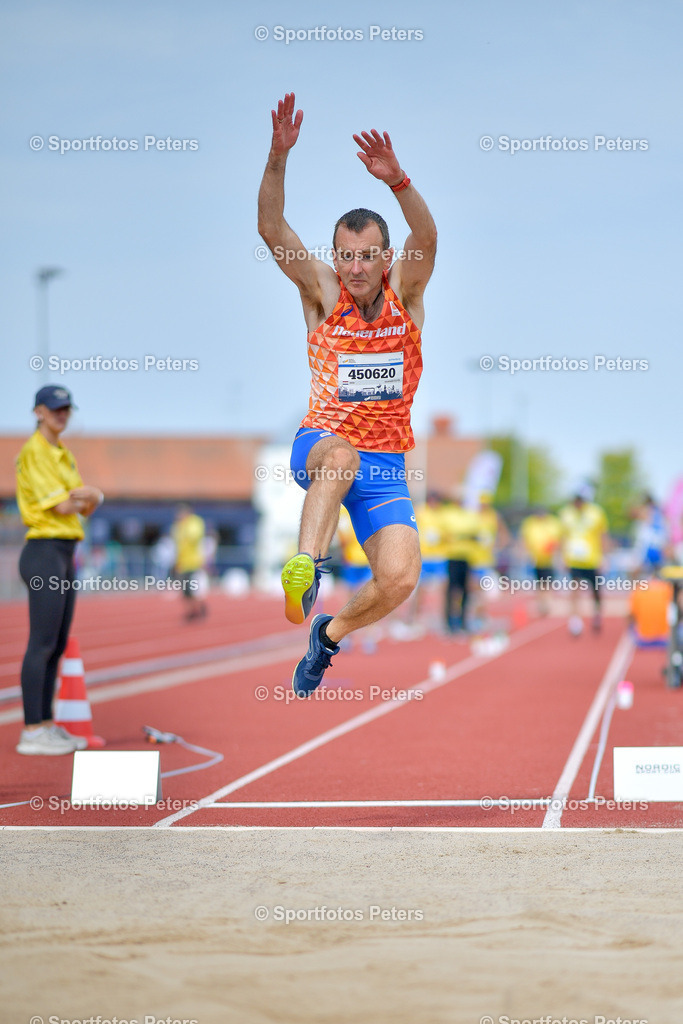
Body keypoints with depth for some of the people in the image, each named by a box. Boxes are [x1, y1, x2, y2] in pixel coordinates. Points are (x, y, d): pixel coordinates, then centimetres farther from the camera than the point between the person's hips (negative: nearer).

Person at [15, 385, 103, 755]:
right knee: (42, 644, -10)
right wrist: (84, 494, 3)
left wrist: (82, 495, -8)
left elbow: (88, 506, 15)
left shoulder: (64, 455, 19)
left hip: (65, 556, 9)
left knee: (57, 645, 10)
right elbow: (62, 506, -16)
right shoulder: (33, 452, -9)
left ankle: (46, 725, 15)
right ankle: (32, 732, -10)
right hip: (45, 552, -9)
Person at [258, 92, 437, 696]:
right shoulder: (322, 294, -1)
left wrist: (396, 180, -39)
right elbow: (272, 229, -14)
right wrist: (278, 159, -30)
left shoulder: (405, 295, 1)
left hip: (386, 464, 2)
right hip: (320, 443, -2)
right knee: (342, 456, -39)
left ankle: (330, 633, 13)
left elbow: (426, 239, -20)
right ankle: (305, 570, -48)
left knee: (400, 579, -16)